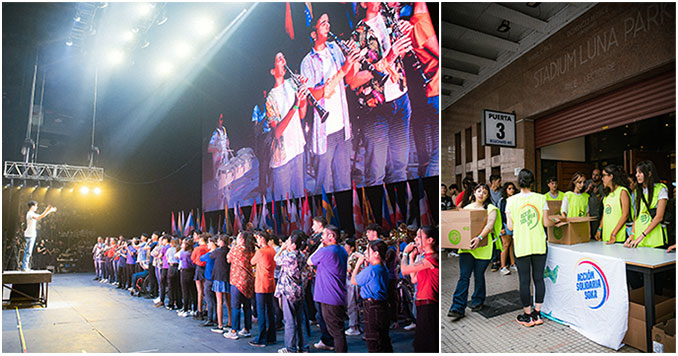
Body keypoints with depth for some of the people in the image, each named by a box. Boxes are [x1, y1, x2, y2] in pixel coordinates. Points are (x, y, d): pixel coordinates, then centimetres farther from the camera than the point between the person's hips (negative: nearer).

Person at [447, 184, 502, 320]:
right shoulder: (467, 208, 14)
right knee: (463, 276, -4)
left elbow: (490, 224, -16)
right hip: (466, 246, 2)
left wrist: (480, 237, -33)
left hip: (483, 247, -2)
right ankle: (458, 308, -5)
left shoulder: (491, 209, 1)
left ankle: (478, 301, 30)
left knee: (479, 275, 6)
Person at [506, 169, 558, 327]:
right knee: (539, 278, 11)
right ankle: (537, 314, 19)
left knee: (524, 281, 6)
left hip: (521, 246, -1)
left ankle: (527, 315, 14)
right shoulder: (540, 198, -4)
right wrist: (555, 221, 17)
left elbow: (510, 226, -5)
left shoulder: (511, 201, -6)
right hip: (539, 245, 2)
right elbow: (546, 223, -3)